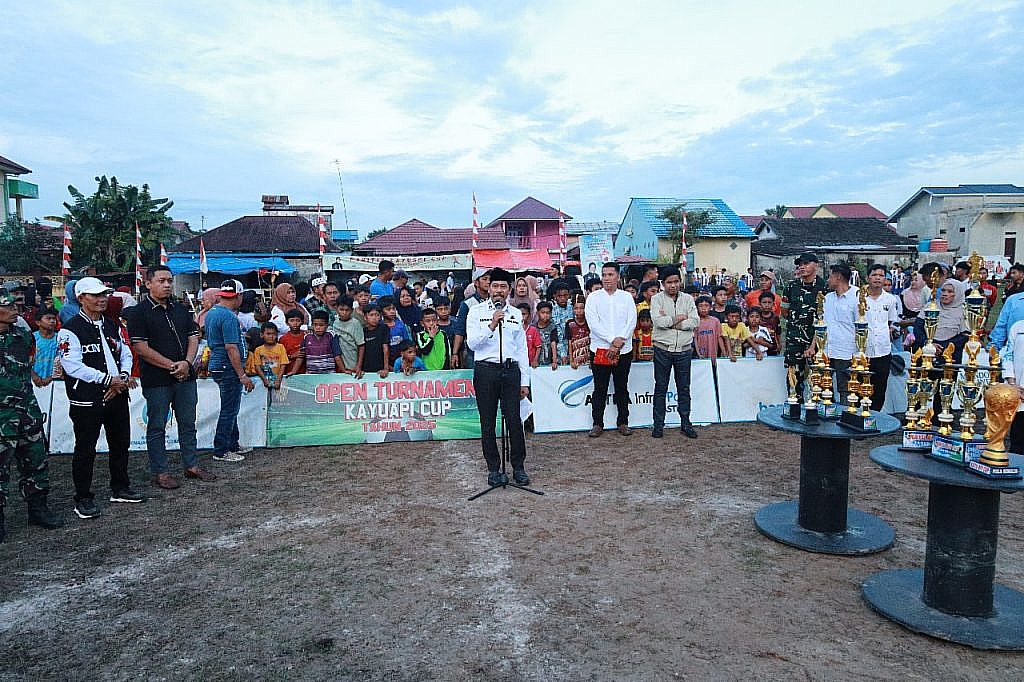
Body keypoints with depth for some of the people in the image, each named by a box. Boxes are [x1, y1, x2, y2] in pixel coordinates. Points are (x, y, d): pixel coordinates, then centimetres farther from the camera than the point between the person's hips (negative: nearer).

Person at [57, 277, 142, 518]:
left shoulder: (112, 326, 13)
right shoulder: (71, 330, -10)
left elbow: (125, 354, 14)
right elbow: (73, 366, -17)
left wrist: (123, 378, -5)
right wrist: (108, 380, -18)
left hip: (117, 396, 7)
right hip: (87, 401, -7)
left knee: (121, 444, 16)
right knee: (85, 450, 2)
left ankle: (120, 489, 31)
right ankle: (83, 499, 14)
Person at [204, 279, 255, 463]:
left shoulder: (211, 313, 13)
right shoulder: (229, 317, -18)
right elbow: (231, 347, -23)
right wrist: (242, 375, -22)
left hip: (216, 365, 10)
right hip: (228, 367, -10)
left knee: (231, 408, 19)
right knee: (229, 410, -1)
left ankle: (233, 445, 29)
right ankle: (221, 451, 6)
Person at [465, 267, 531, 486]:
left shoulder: (516, 314, 13)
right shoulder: (476, 312, 4)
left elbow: (522, 349, 14)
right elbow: (472, 343, -7)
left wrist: (524, 381, 10)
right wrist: (492, 325, -18)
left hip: (511, 370, 2)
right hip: (486, 370, -2)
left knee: (514, 420, -1)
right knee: (488, 422, 5)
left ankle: (518, 467, 13)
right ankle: (493, 469, 16)